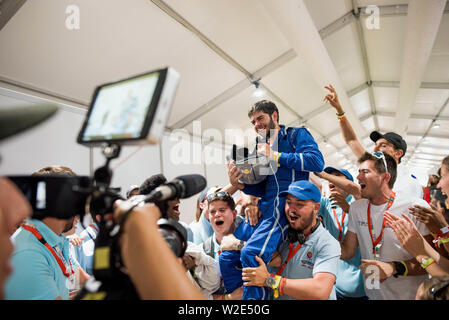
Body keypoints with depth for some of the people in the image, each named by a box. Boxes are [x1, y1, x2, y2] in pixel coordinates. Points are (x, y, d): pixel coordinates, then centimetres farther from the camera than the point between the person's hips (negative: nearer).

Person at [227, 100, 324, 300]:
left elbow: (317, 161, -12)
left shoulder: (295, 135, 7)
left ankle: (253, 295, -10)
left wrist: (276, 156, -9)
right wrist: (240, 184, 2)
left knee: (251, 253, -29)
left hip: (286, 205, -7)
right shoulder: (262, 148, 24)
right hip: (266, 208, 8)